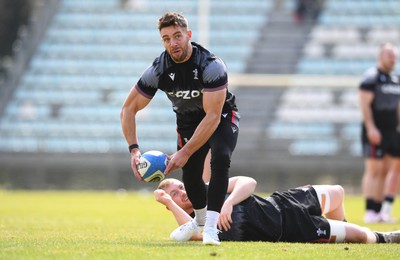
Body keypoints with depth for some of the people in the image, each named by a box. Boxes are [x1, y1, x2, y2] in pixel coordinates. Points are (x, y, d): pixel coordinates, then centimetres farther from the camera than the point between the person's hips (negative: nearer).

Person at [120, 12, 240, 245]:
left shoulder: (211, 66, -33)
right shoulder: (159, 70, -21)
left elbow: (213, 117, -33)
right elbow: (128, 109, -13)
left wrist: (185, 153, -38)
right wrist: (134, 149, -27)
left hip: (222, 118, -3)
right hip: (188, 122, 4)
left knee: (220, 160, -30)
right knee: (190, 175, -8)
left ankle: (211, 227, -31)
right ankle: (200, 219, 24)